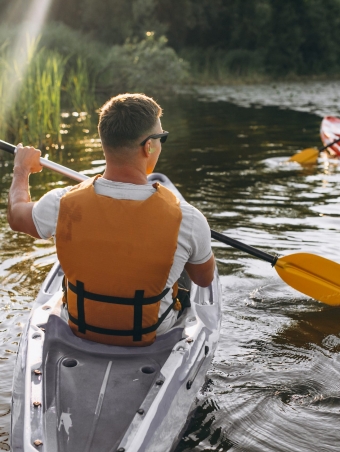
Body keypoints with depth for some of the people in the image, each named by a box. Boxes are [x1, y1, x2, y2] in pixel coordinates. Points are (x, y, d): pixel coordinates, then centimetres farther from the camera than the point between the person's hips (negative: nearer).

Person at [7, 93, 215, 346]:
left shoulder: (62, 204, -25)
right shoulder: (185, 218, -30)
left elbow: (16, 216, 0)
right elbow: (206, 279, -9)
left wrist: (22, 169, 20)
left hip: (80, 327, 2)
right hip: (153, 335, -1)